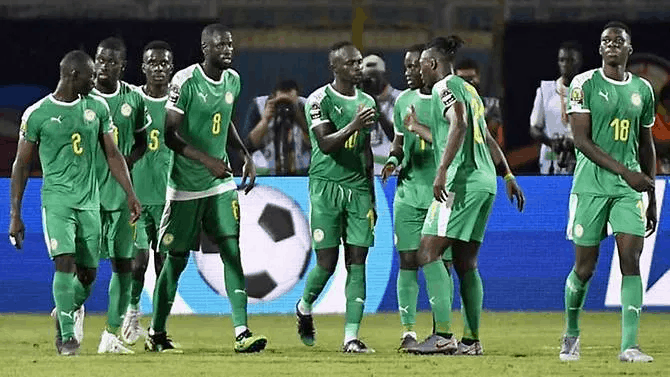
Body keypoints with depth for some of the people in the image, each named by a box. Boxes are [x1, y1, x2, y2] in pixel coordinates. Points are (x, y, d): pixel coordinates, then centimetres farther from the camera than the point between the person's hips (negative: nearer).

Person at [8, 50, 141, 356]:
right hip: (57, 199, -4)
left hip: (89, 201, 4)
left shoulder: (96, 107, 8)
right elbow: (21, 166, 1)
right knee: (65, 262, -19)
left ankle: (66, 313, 33)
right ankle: (67, 336, -17)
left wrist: (130, 194, 3)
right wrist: (15, 215, -1)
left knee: (88, 274, 5)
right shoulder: (38, 114, -4)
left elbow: (113, 155, 13)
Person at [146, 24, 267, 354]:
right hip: (185, 186, -5)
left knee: (232, 251, -8)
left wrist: (245, 155, 12)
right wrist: (207, 160, -24)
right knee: (177, 259, 3)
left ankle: (241, 332, -13)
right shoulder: (186, 81, -15)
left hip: (221, 183, 5)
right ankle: (156, 333, 19)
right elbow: (170, 134, -15)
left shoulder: (232, 80, 6)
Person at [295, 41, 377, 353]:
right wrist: (353, 125, -33)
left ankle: (351, 336, -7)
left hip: (358, 187, 5)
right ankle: (304, 308, 26)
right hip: (326, 185, -5)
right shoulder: (319, 100, -6)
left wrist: (371, 198, 22)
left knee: (357, 263, -4)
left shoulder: (367, 103, 14)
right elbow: (325, 143, -18)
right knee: (327, 262, -6)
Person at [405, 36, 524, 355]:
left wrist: (442, 171, -26)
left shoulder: (445, 86, -4)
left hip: (461, 181, -9)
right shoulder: (469, 90, 23)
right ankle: (473, 340, 8)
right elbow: (487, 139, 28)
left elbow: (459, 125, -20)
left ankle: (443, 335, -20)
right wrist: (508, 176, 33)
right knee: (466, 263, 11)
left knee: (428, 253, -11)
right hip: (484, 181, 9)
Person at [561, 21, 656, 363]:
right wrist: (625, 172, -18)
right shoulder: (585, 84, -3)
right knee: (585, 267, 1)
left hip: (630, 185, 3)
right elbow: (581, 139, -10)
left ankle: (629, 345, -14)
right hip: (591, 184, -3)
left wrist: (652, 199, 17)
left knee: (631, 260, -11)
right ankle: (571, 335, 24)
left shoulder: (642, 90, 11)